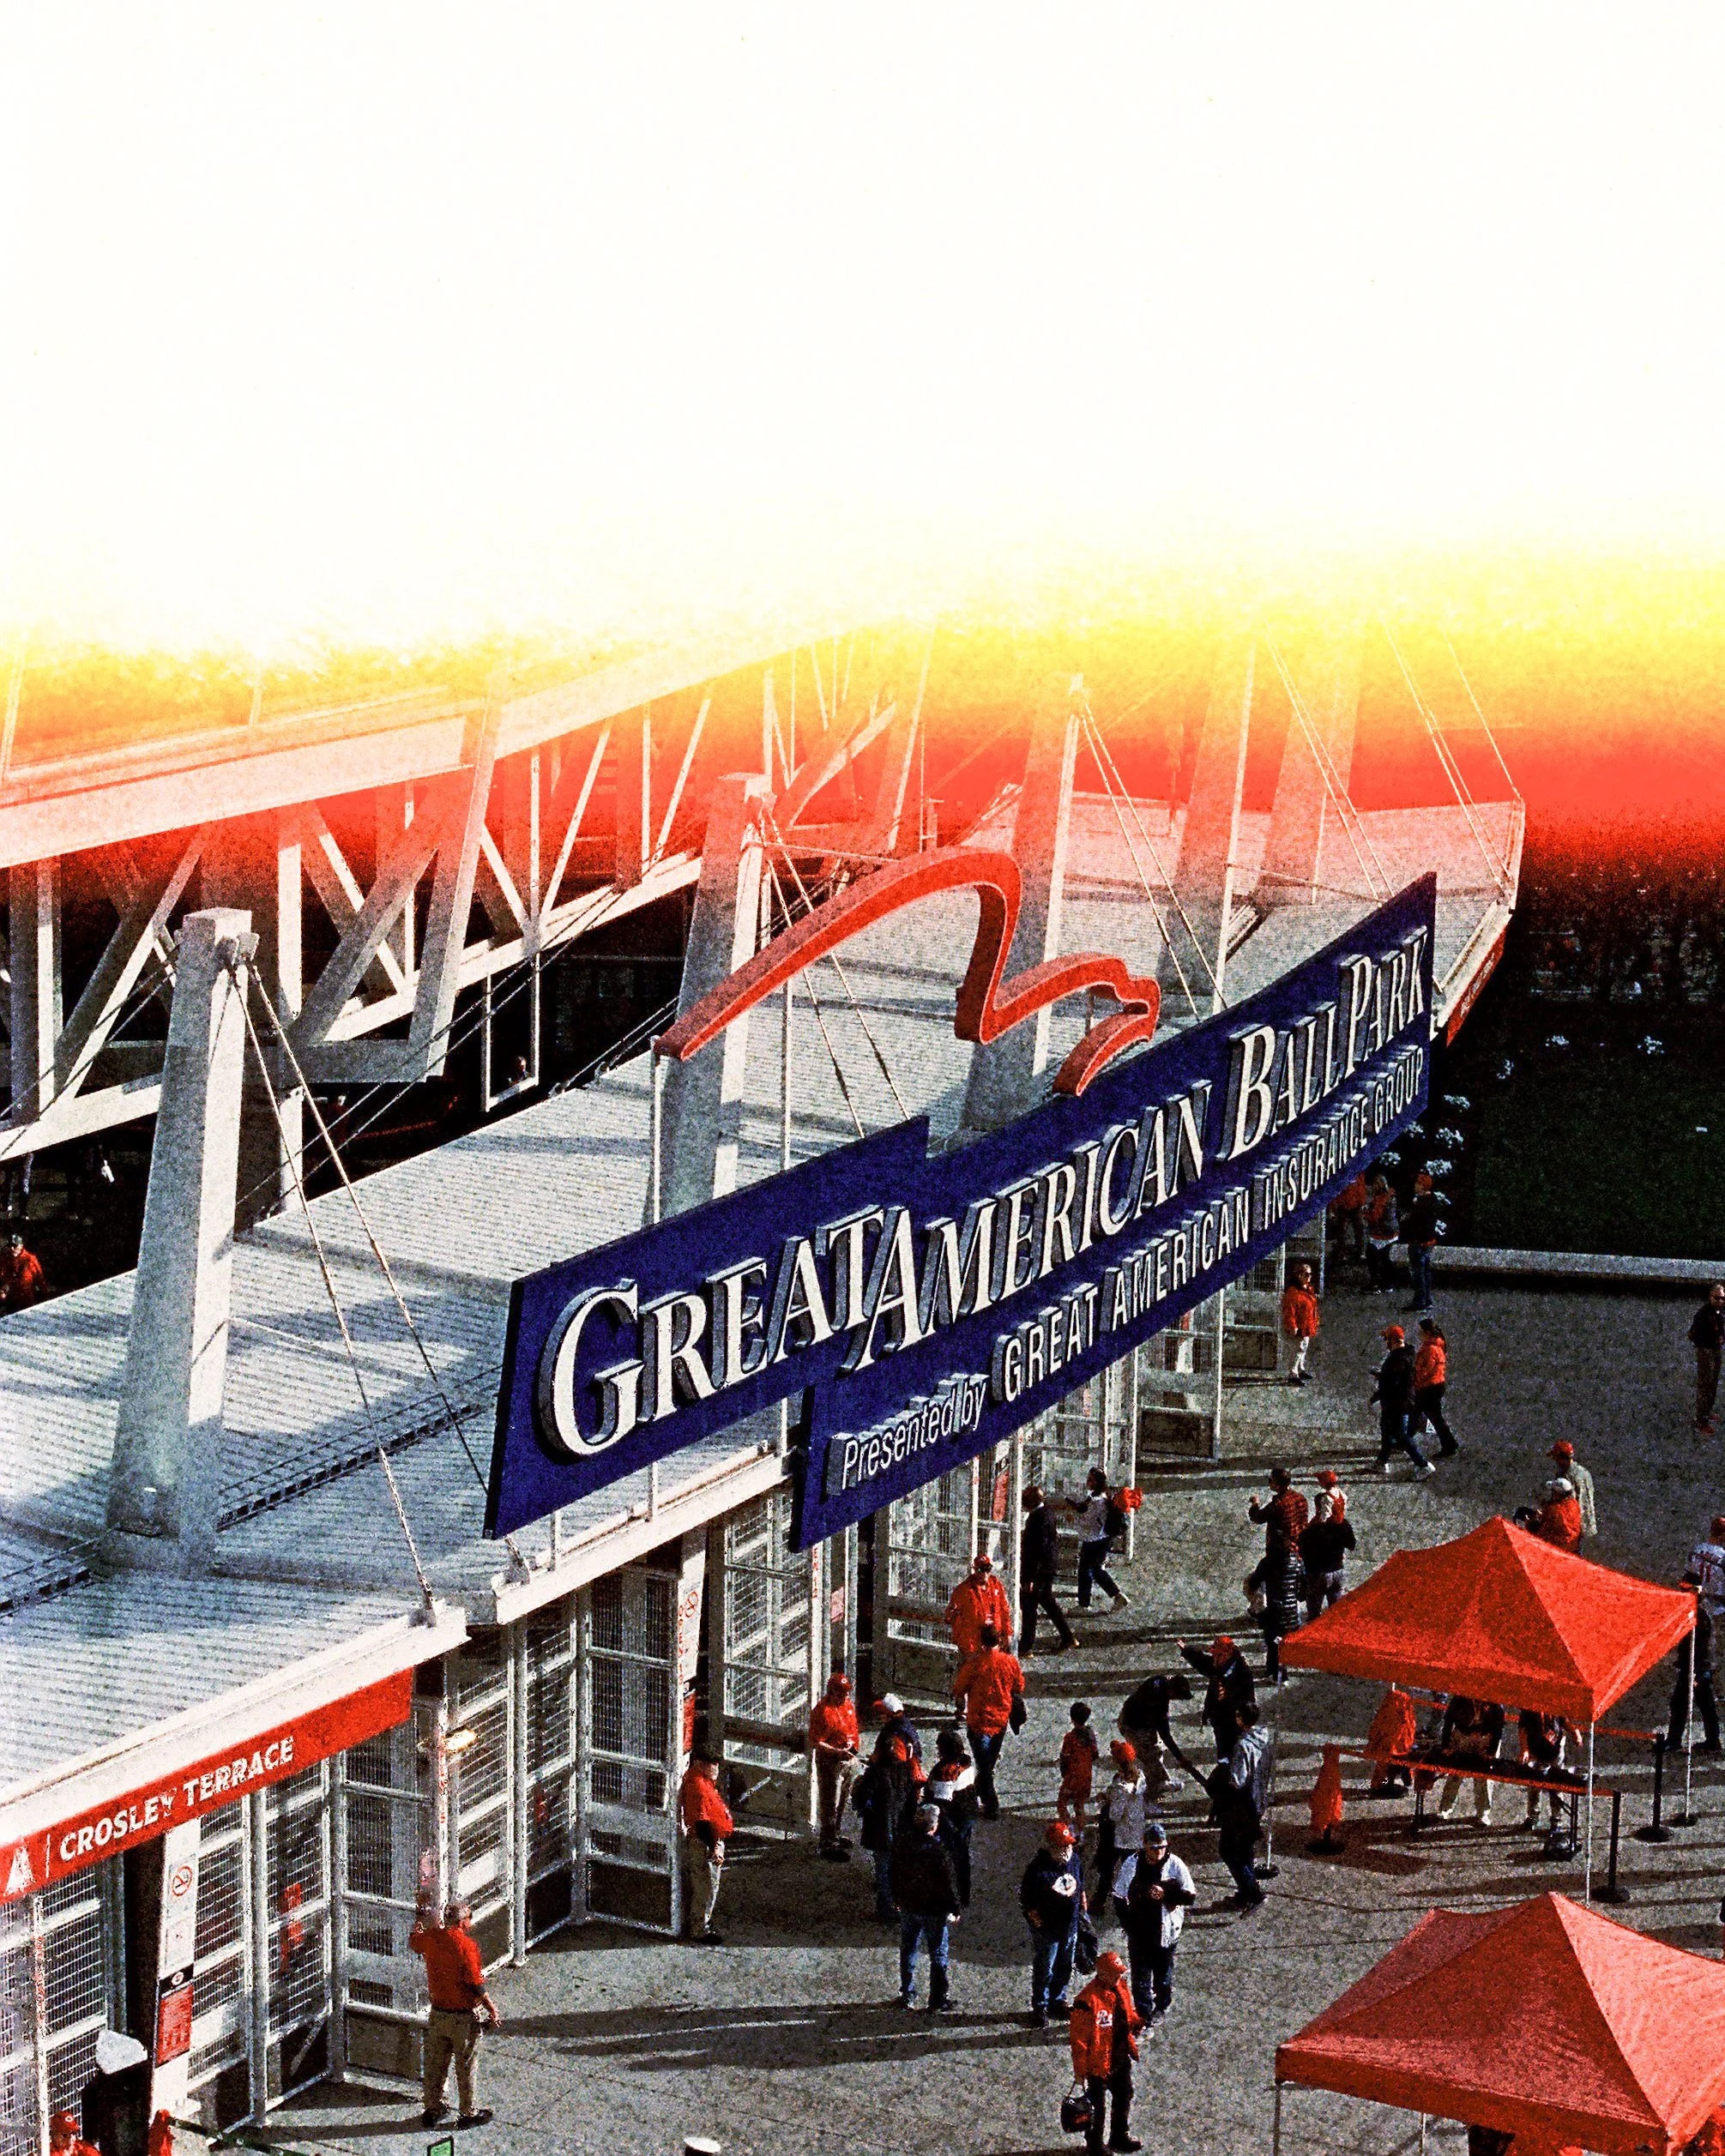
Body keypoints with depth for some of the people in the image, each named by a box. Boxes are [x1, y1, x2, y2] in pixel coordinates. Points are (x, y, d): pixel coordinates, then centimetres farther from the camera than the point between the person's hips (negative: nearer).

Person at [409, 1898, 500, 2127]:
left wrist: (422, 1919, 40)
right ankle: (468, 2113, 19)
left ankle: (432, 2108, 30)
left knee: (435, 2063, 18)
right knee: (466, 2065, 8)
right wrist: (492, 2009, -12)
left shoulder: (430, 1938, -4)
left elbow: (413, 1941, 21)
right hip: (464, 2016, -6)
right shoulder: (466, 1945, -22)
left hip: (438, 2011, 6)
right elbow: (475, 1983, -22)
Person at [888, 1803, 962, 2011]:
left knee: (908, 1953, 19)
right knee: (938, 1956, 9)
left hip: (908, 1908, 5)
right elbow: (949, 1884, -17)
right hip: (935, 1911, -5)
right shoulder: (939, 1851, -25)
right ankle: (938, 2000, 14)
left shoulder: (902, 1846, -8)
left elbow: (895, 1876, 5)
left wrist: (897, 1900, 21)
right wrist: (956, 1909, -3)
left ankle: (907, 1996, 29)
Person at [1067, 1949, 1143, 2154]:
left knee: (1124, 2097, 23)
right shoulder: (1089, 2000, -27)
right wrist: (1080, 2068, -19)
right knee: (1098, 2104, 9)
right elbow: (1078, 2037, -22)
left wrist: (1137, 2022, -6)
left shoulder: (1121, 1987, -2)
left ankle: (1120, 2137, 43)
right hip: (1100, 2061, -8)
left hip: (1122, 2058, 8)